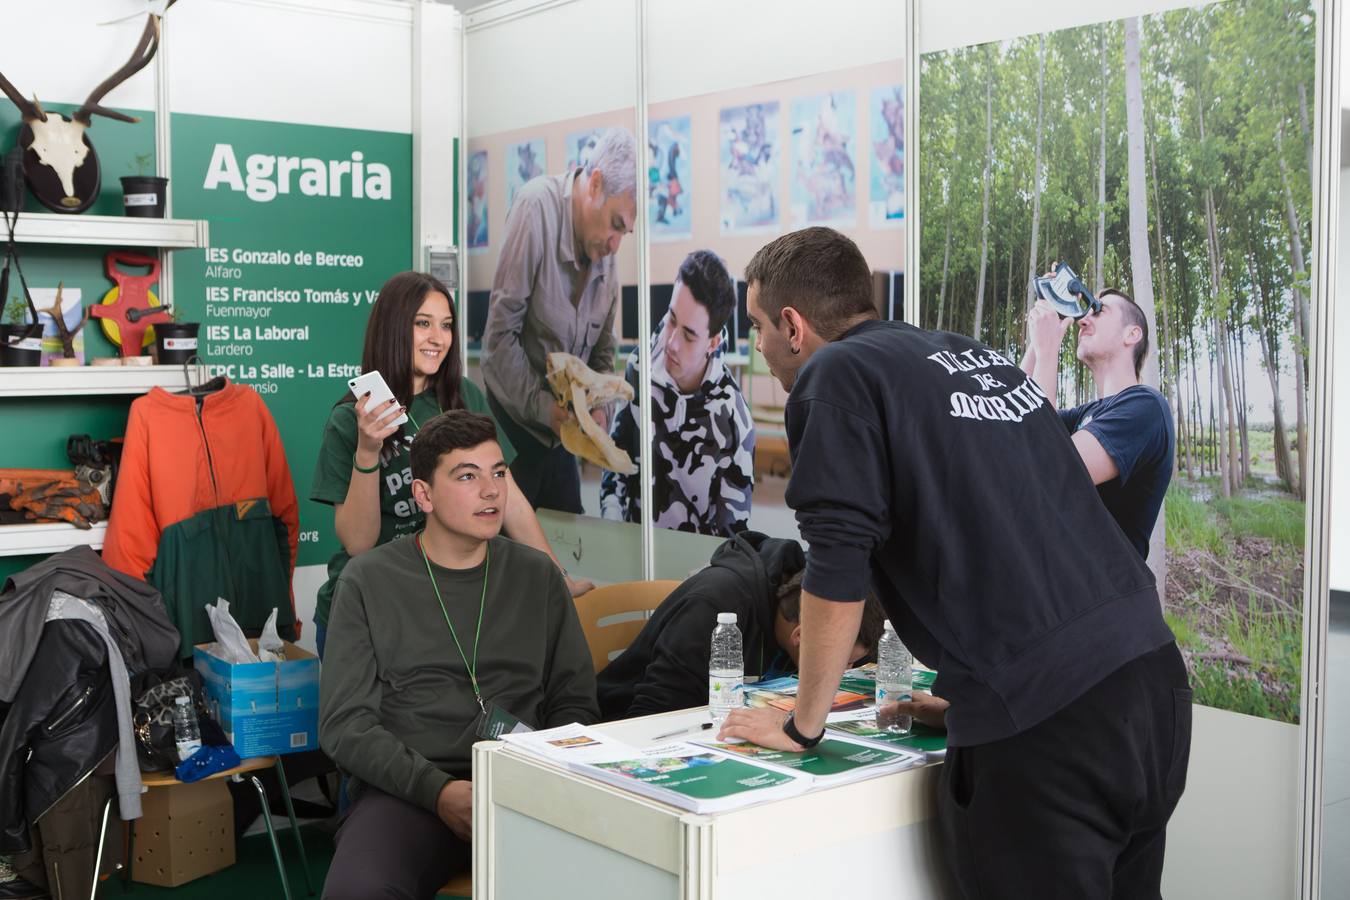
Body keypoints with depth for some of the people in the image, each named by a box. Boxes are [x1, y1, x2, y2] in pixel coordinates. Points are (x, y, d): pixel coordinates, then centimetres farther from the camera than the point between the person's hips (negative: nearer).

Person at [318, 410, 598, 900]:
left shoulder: (537, 575, 13)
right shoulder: (369, 580, 6)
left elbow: (574, 704, 13)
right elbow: (345, 723, -1)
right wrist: (438, 791, -15)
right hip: (405, 789, -1)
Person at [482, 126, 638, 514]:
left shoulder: (607, 253, 0)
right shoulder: (537, 206, -18)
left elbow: (603, 351, 9)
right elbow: (501, 334, -19)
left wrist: (599, 408, -8)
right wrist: (542, 405, -20)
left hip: (559, 428, 6)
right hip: (513, 420, -6)